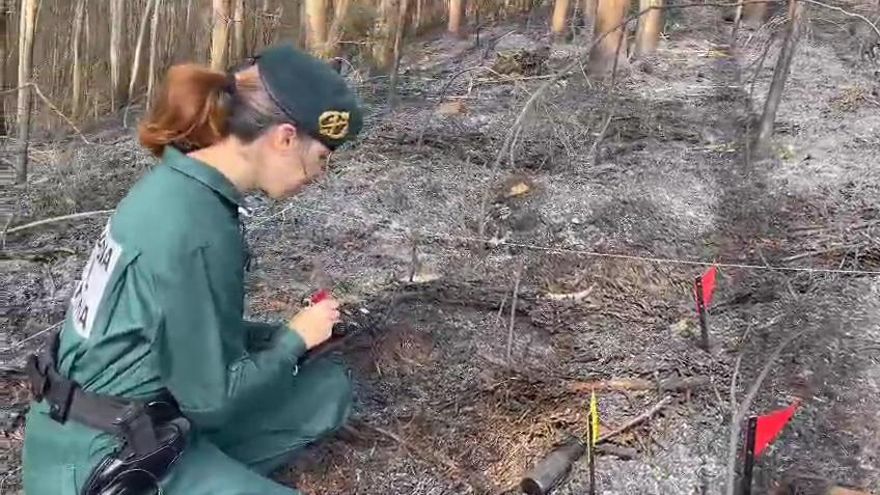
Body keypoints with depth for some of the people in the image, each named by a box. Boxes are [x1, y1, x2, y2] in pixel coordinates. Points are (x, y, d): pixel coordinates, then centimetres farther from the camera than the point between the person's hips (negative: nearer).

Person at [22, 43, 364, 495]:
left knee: (327, 388, 9)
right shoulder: (195, 230, -27)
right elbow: (212, 397, -19)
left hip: (140, 417, 9)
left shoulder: (180, 183, 1)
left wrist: (280, 335, 4)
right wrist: (295, 339, -5)